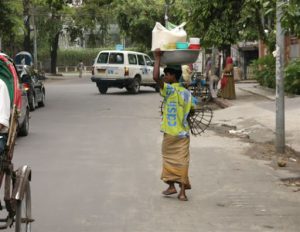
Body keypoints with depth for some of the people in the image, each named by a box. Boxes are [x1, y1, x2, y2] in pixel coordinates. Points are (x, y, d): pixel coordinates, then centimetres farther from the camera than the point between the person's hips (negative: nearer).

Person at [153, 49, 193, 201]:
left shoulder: (169, 90, -14)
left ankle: (171, 185, 19)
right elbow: (190, 110, 11)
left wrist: (157, 58, -18)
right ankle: (182, 190, 2)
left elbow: (155, 77, -27)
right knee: (182, 161, 5)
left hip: (170, 132, -5)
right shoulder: (187, 93, 5)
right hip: (184, 133, 5)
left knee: (169, 159, 13)